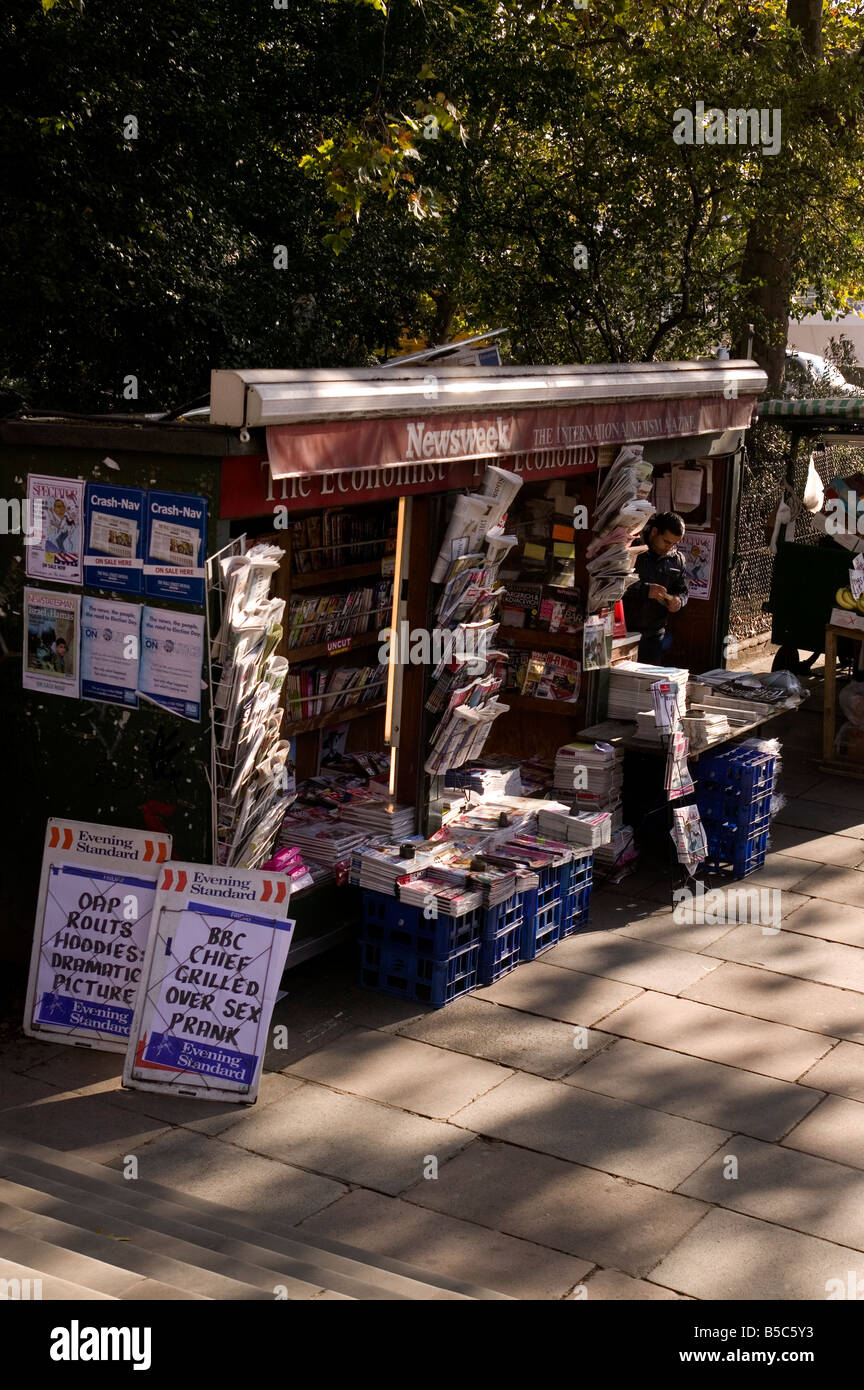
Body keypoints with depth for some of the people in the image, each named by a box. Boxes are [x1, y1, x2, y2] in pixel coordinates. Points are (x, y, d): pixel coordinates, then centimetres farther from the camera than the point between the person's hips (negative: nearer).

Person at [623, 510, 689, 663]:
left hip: (653, 634, 5)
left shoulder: (675, 559, 11)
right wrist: (644, 589, -27)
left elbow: (682, 590, 19)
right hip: (624, 632, -5)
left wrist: (678, 600, -5)